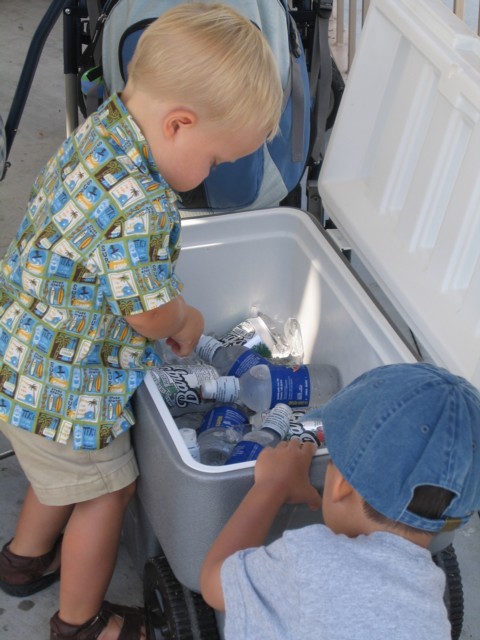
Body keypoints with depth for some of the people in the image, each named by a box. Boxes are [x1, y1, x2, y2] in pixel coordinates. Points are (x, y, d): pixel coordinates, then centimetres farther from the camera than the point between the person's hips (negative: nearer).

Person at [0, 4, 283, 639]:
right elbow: (152, 315, -25)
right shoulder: (139, 206, -36)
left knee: (66, 474, 31)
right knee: (106, 491, 14)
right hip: (64, 388, -9)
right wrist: (187, 319, -3)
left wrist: (172, 314, 8)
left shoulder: (96, 131, -5)